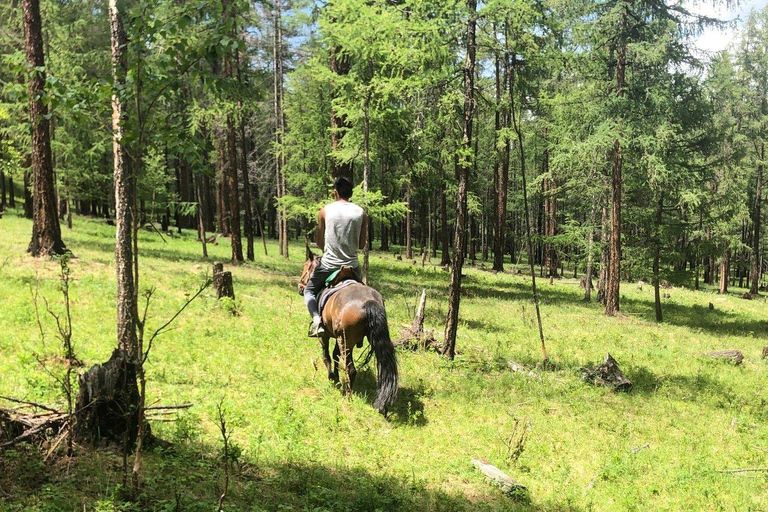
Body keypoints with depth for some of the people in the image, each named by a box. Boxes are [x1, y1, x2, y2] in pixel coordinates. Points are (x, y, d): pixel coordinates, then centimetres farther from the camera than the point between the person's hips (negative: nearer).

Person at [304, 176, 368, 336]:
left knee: (309, 291, 19)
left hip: (328, 264, -2)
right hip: (352, 265, 2)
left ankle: (316, 318, -6)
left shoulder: (325, 211, -5)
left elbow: (319, 242, 4)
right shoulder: (361, 213, -1)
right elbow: (362, 245, 2)